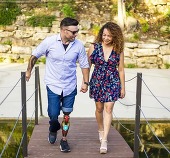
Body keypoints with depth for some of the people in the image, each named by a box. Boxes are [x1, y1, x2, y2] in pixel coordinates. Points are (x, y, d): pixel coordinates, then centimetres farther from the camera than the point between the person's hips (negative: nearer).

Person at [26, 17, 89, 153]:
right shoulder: (49, 42, -14)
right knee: (53, 115, 0)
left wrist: (85, 82, -3)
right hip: (53, 85, -1)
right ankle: (54, 129, 35)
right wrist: (29, 71, 8)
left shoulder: (78, 45, -9)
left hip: (70, 86, 2)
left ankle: (64, 140, 27)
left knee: (66, 115, 8)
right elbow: (35, 55, 2)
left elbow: (84, 65, 3)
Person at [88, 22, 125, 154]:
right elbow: (87, 65, 3)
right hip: (97, 81, 1)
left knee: (108, 109, -8)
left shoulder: (118, 50, -5)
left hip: (112, 82, -1)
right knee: (99, 108, 13)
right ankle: (101, 130, 38)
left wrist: (123, 88, 5)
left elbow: (121, 70, 2)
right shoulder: (94, 47, -5)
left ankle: (104, 140, -7)